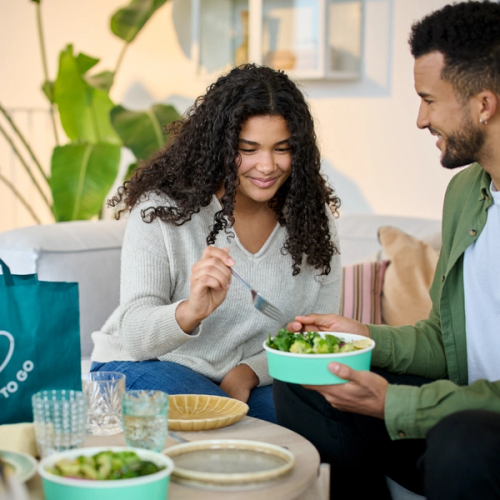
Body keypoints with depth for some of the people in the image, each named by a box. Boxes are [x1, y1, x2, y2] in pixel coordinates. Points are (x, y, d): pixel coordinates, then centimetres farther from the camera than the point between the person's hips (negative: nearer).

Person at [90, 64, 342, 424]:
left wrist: (248, 373, -19)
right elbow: (134, 335, -21)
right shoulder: (162, 208, -14)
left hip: (253, 379, 4)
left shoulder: (313, 216, -3)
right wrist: (191, 311, -43)